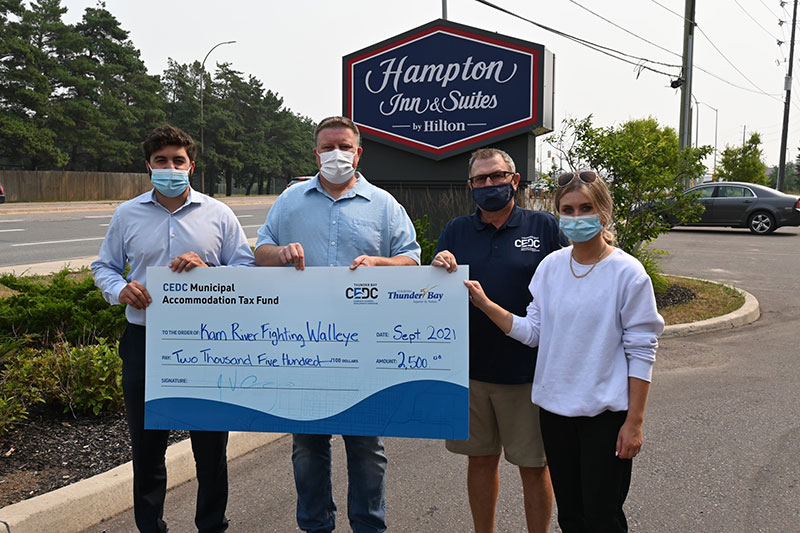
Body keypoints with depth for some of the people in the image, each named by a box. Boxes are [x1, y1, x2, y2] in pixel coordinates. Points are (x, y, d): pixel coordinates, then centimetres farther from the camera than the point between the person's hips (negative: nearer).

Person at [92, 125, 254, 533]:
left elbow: (247, 268, 1)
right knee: (146, 442, 13)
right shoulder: (126, 215, 8)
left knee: (211, 443, 8)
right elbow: (103, 267, 14)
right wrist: (120, 289, -7)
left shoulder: (218, 214, 3)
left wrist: (207, 270, -16)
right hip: (144, 341, 2)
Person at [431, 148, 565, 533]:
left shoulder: (544, 227, 0)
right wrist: (438, 269, -15)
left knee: (534, 466, 8)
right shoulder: (455, 231, 8)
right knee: (480, 459, 16)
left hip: (527, 368, -2)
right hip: (468, 368, 3)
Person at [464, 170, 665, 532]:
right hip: (555, 407, 5)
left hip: (605, 412, -4)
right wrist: (486, 305, -8)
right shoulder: (551, 265, 2)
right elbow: (533, 332, 2)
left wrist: (634, 422, -10)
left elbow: (641, 352, -9)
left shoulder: (627, 272, -11)